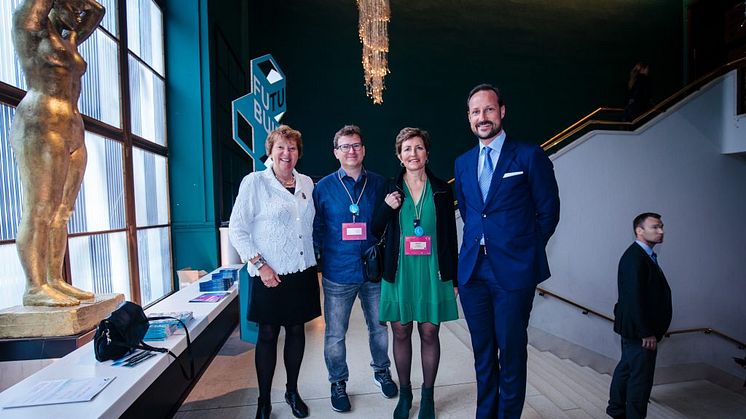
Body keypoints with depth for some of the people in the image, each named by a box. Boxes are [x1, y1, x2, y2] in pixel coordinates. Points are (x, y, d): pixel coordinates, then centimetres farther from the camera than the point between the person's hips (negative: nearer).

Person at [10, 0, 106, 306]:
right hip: (40, 126, -8)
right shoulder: (30, 25, 7)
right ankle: (35, 288, -10)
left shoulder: (68, 40, 26)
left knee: (60, 212, 3)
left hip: (73, 132, 8)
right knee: (38, 211, -12)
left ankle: (55, 281, 5)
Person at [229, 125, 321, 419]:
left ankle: (292, 392, 34)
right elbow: (237, 230, -8)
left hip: (302, 273, 4)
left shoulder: (307, 183, 7)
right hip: (270, 276, -4)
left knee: (296, 330, 14)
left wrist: (314, 257, 10)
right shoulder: (254, 182, -7)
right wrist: (260, 264, -14)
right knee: (268, 335, 8)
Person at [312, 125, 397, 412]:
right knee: (335, 334, 10)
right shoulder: (324, 187, -2)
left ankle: (381, 371, 44)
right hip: (338, 273, -1)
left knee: (379, 326, 18)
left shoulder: (379, 184, 1)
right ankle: (338, 382, 34)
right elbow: (316, 229, 3)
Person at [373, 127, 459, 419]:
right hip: (399, 272, 0)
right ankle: (404, 393, 31)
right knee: (401, 333, 10)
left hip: (432, 272, 0)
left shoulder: (441, 190, 3)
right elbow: (375, 232, 4)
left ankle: (428, 395, 30)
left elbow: (450, 237, 5)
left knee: (429, 333, 9)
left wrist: (453, 277, 4)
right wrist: (386, 208, -14)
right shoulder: (390, 189, 2)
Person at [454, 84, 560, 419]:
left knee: (511, 352, 7)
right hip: (473, 269, 5)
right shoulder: (463, 162, 12)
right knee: (482, 353, 16)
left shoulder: (530, 155, -3)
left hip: (513, 270, -4)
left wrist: (525, 250, 2)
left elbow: (548, 211, 0)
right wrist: (479, 243, 11)